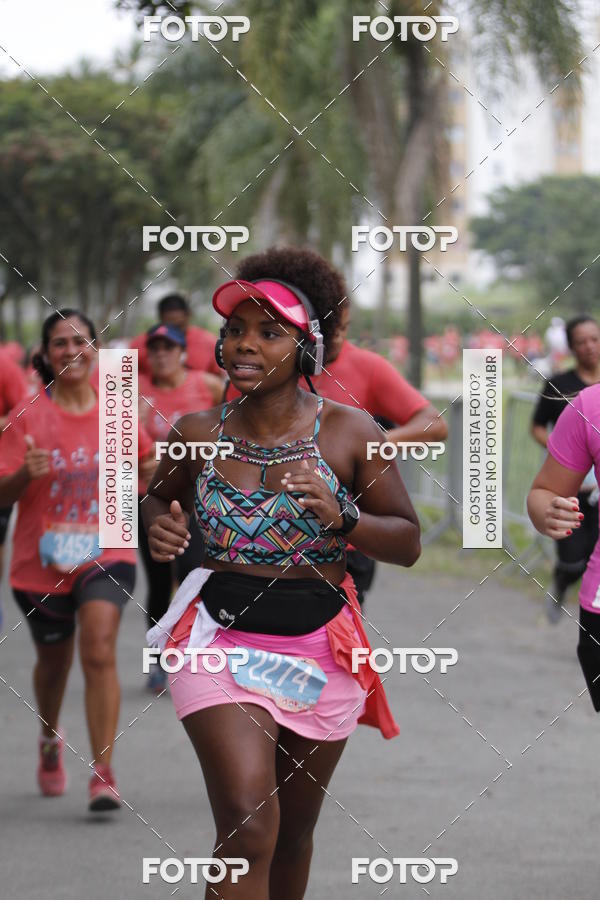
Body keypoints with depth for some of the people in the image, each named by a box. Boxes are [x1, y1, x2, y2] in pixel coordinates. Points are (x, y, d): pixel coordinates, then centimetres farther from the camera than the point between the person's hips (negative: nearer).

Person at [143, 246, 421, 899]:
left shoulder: (347, 432, -4)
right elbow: (158, 497, 20)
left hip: (320, 648, 1)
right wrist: (159, 528, -3)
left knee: (293, 833, 14)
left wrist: (341, 518, -17)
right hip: (222, 637, -1)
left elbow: (408, 543, 1)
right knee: (247, 827, -19)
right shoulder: (198, 433, -1)